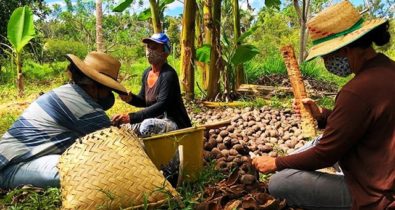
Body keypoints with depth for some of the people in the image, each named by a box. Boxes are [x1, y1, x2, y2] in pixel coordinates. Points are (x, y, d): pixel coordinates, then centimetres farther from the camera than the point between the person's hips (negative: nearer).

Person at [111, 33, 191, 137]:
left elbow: (161, 106, -29)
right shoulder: (146, 73, 6)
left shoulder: (168, 75, -18)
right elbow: (144, 101, 15)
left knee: (147, 125, -34)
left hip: (175, 123, -7)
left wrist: (130, 117, -38)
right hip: (158, 120, 8)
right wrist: (130, 98, -9)